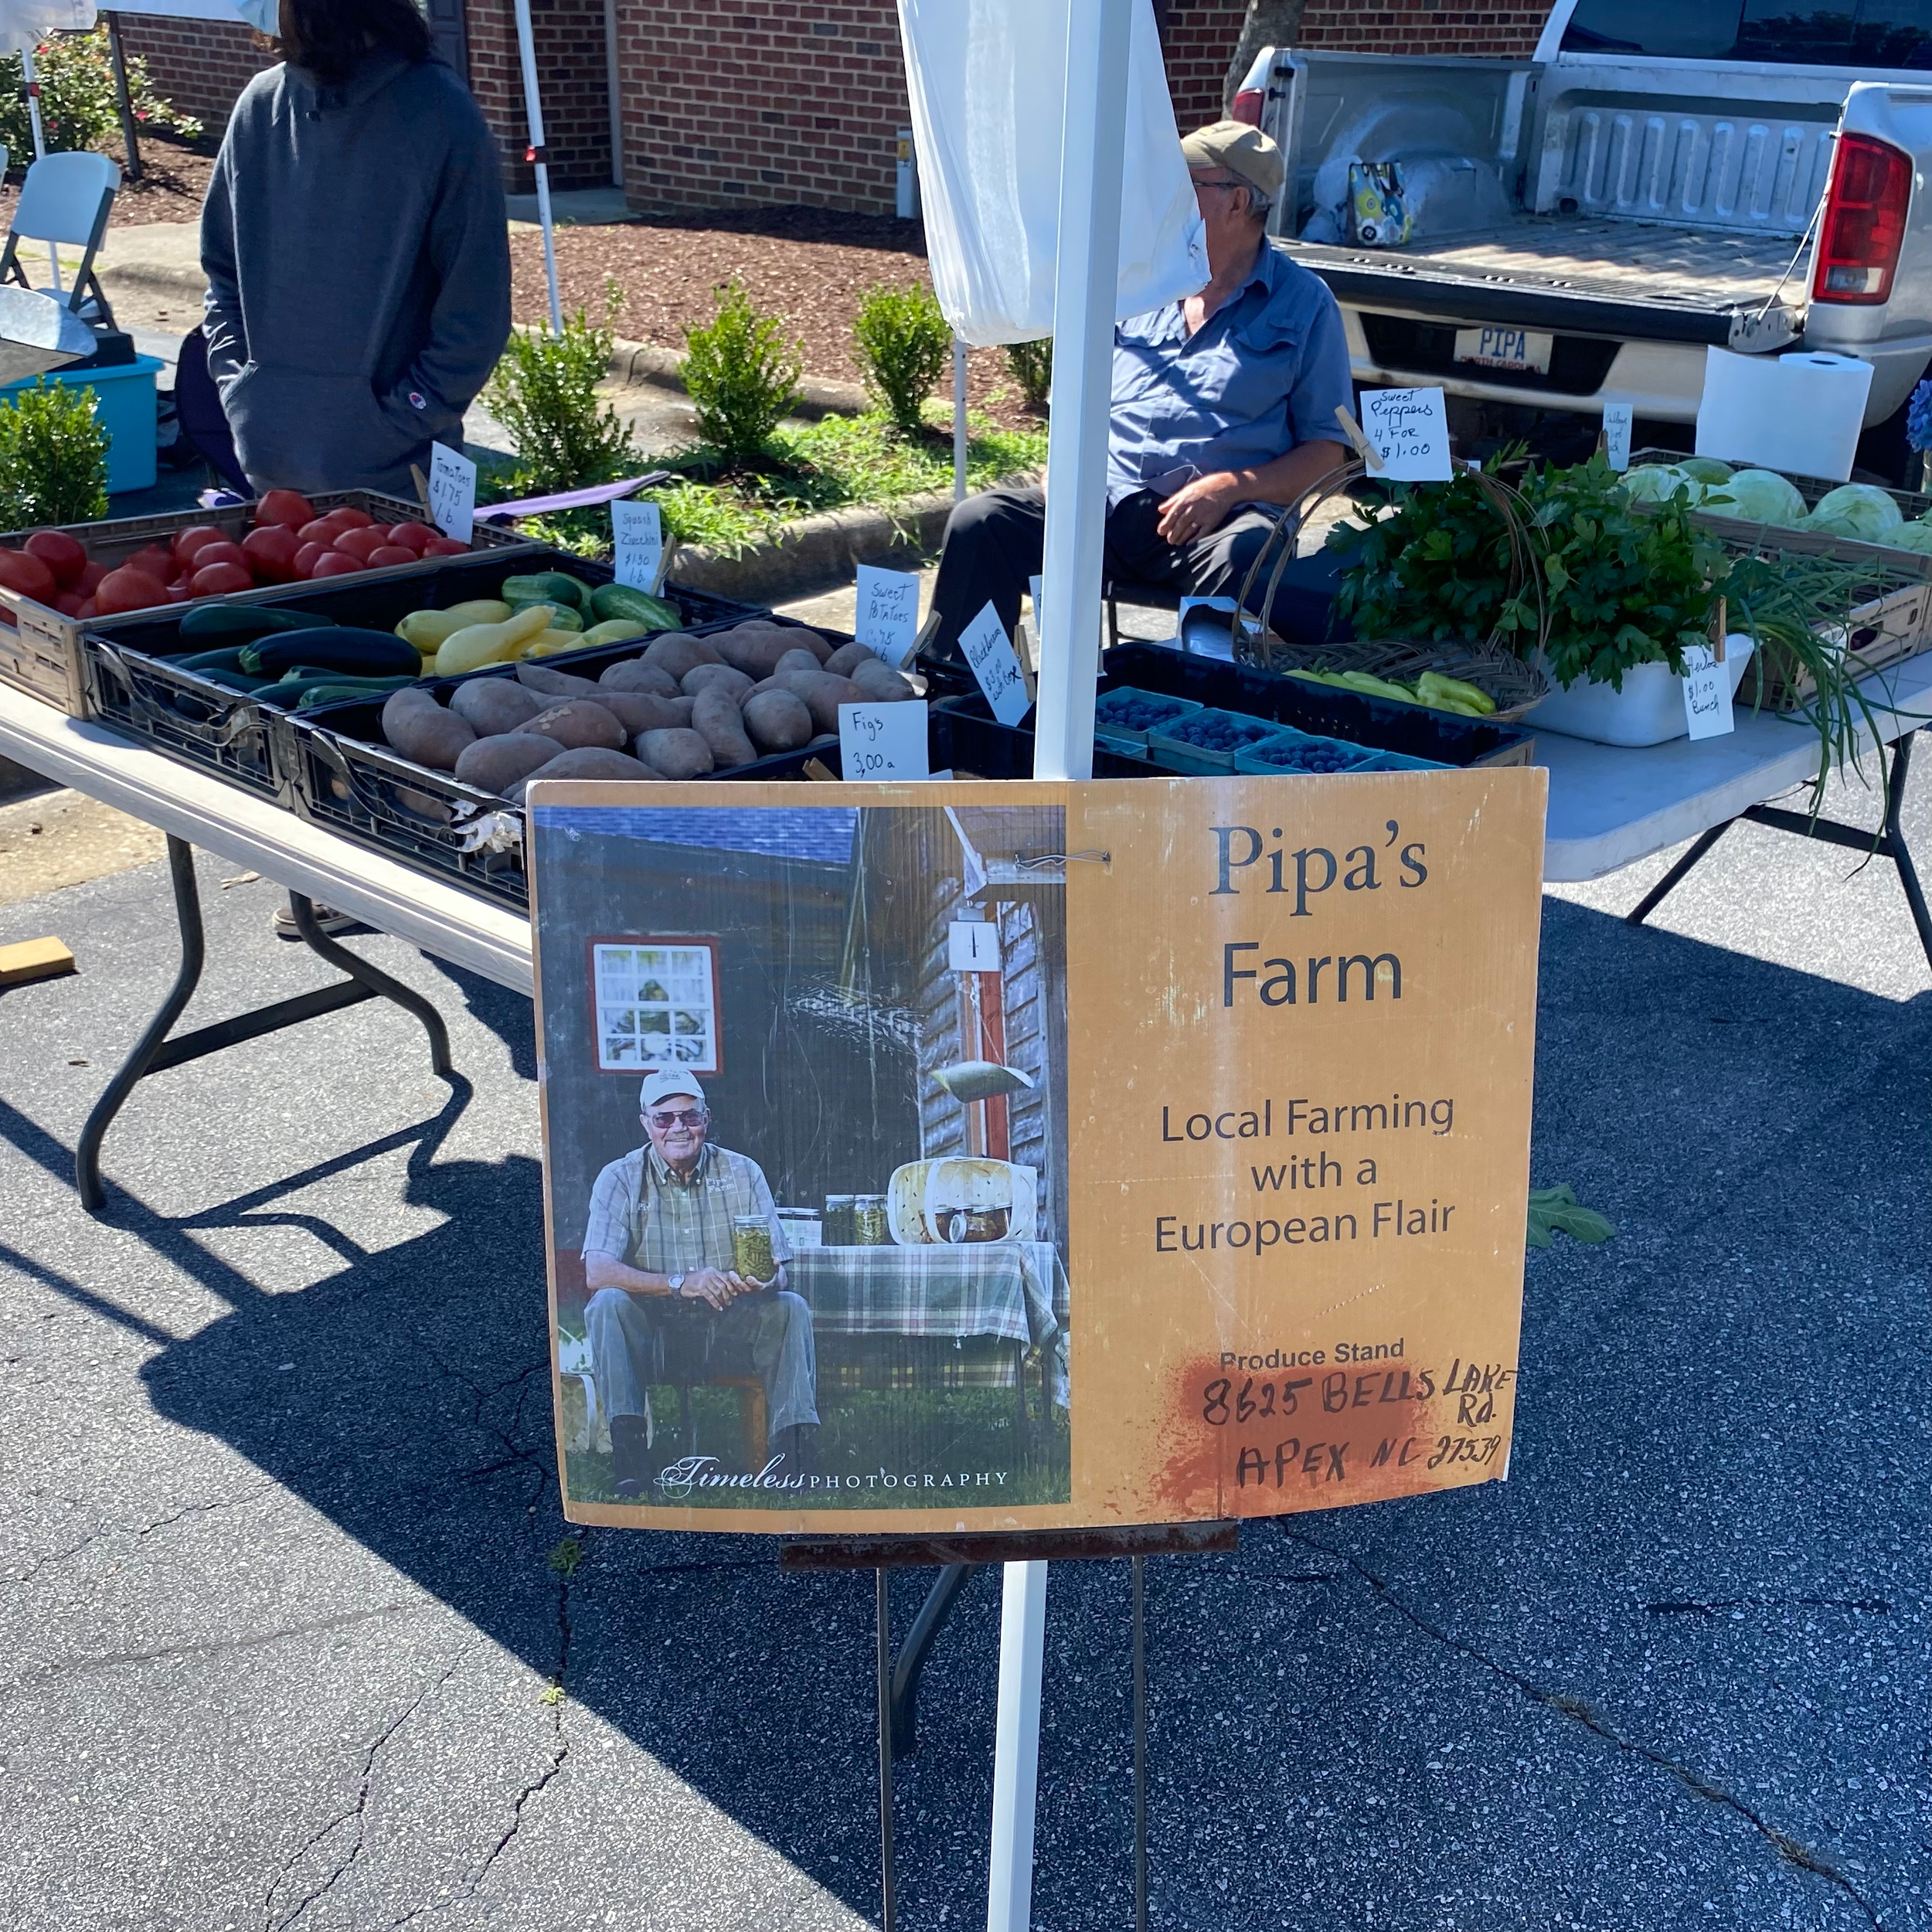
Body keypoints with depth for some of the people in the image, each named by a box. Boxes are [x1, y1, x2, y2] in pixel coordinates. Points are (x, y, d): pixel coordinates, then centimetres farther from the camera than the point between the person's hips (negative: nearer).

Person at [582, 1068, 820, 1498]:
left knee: (791, 1307, -24)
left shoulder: (743, 1173, 2)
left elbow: (777, 1271, -3)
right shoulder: (620, 1179, -3)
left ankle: (792, 1451, -26)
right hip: (652, 1336, -1)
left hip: (729, 1332, 1)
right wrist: (679, 1283, -31)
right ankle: (629, 1455, -31)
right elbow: (597, 1273, -18)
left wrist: (759, 1278, -30)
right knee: (608, 1304, -30)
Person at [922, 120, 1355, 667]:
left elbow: (1327, 448, 4)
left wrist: (1228, 489, -13)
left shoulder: (1303, 304, 9)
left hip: (1218, 522, -4)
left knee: (1244, 561, -40)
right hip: (1107, 503, 4)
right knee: (979, 522, -21)